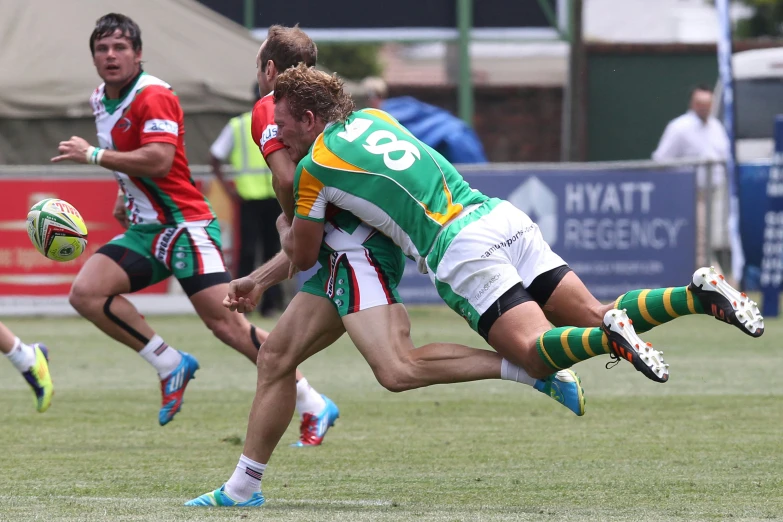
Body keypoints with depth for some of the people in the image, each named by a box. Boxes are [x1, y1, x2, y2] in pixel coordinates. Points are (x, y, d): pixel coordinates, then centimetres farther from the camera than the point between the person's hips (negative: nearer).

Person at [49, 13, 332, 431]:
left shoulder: (153, 96, -15)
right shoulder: (101, 100, 13)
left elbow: (158, 160, -28)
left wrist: (92, 155, -21)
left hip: (184, 225, -9)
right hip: (143, 230, 9)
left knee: (225, 323, -15)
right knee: (85, 292, -10)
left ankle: (313, 405, -9)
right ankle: (171, 365, -1)